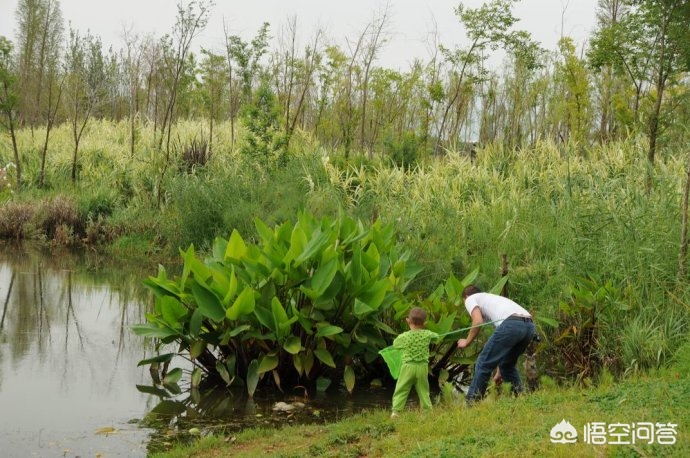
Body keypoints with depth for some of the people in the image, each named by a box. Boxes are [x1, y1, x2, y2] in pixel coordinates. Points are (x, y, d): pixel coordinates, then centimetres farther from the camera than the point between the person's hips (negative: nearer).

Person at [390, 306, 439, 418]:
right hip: (422, 367, 2)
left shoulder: (404, 336, -10)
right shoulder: (427, 334, -4)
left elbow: (395, 344, 8)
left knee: (401, 391, 2)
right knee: (423, 391, 13)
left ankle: (395, 411, -6)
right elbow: (436, 336, 18)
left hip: (408, 367, -2)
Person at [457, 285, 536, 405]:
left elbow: (478, 322, -2)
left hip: (511, 324, -8)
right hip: (530, 326, 8)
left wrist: (466, 342, 15)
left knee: (483, 363, 5)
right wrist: (499, 371, 43)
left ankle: (471, 403, 9)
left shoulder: (470, 299, 21)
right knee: (507, 364, 27)